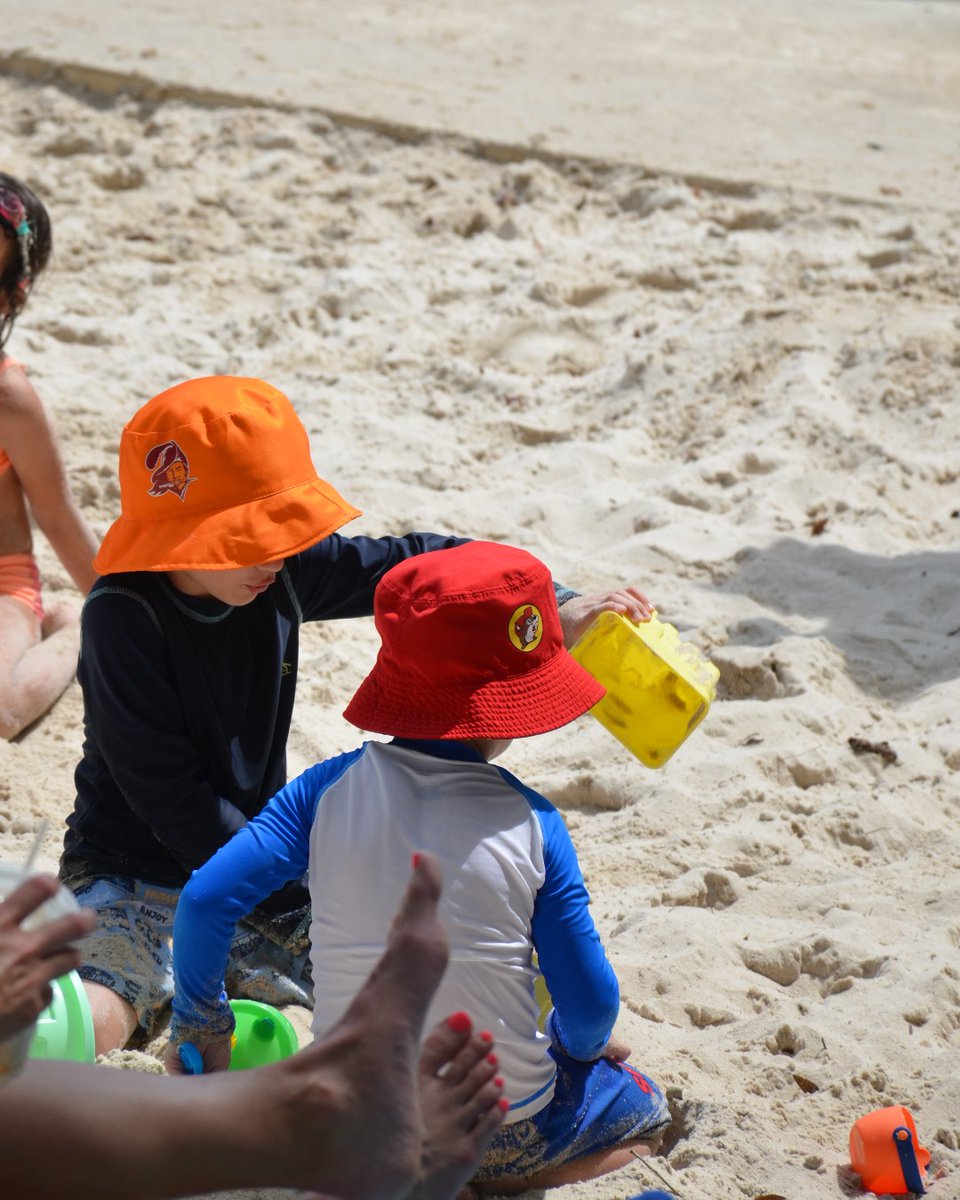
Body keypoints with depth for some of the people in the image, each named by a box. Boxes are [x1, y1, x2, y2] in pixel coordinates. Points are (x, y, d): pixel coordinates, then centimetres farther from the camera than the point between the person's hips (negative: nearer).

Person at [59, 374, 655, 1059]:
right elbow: (167, 792, -21)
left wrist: (558, 607, -7)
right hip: (137, 871, -7)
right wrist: (291, 899, -21)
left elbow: (414, 564, 5)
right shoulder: (123, 616, -21)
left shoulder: (287, 570, -5)